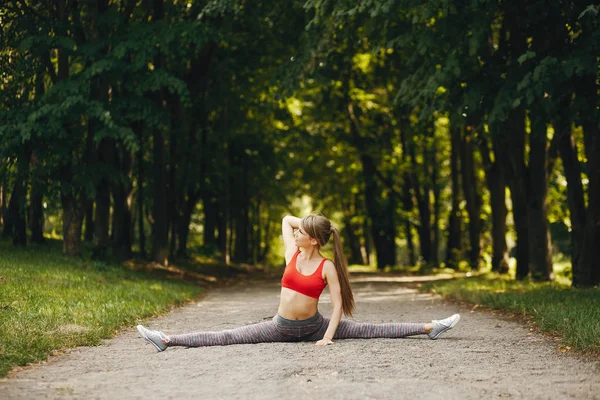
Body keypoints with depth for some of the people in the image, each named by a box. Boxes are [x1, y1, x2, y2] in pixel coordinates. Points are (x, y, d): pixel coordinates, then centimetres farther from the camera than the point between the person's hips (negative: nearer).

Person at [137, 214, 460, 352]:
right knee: (226, 337, -6)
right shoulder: (293, 253, -2)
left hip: (313, 327, -3)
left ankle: (429, 328, -4)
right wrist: (309, 224, 5)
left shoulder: (327, 266, -12)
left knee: (368, 331, -8)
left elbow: (338, 305, -12)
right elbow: (286, 218, 12)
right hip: (281, 327, 3)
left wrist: (328, 337, -20)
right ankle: (167, 340, -14)